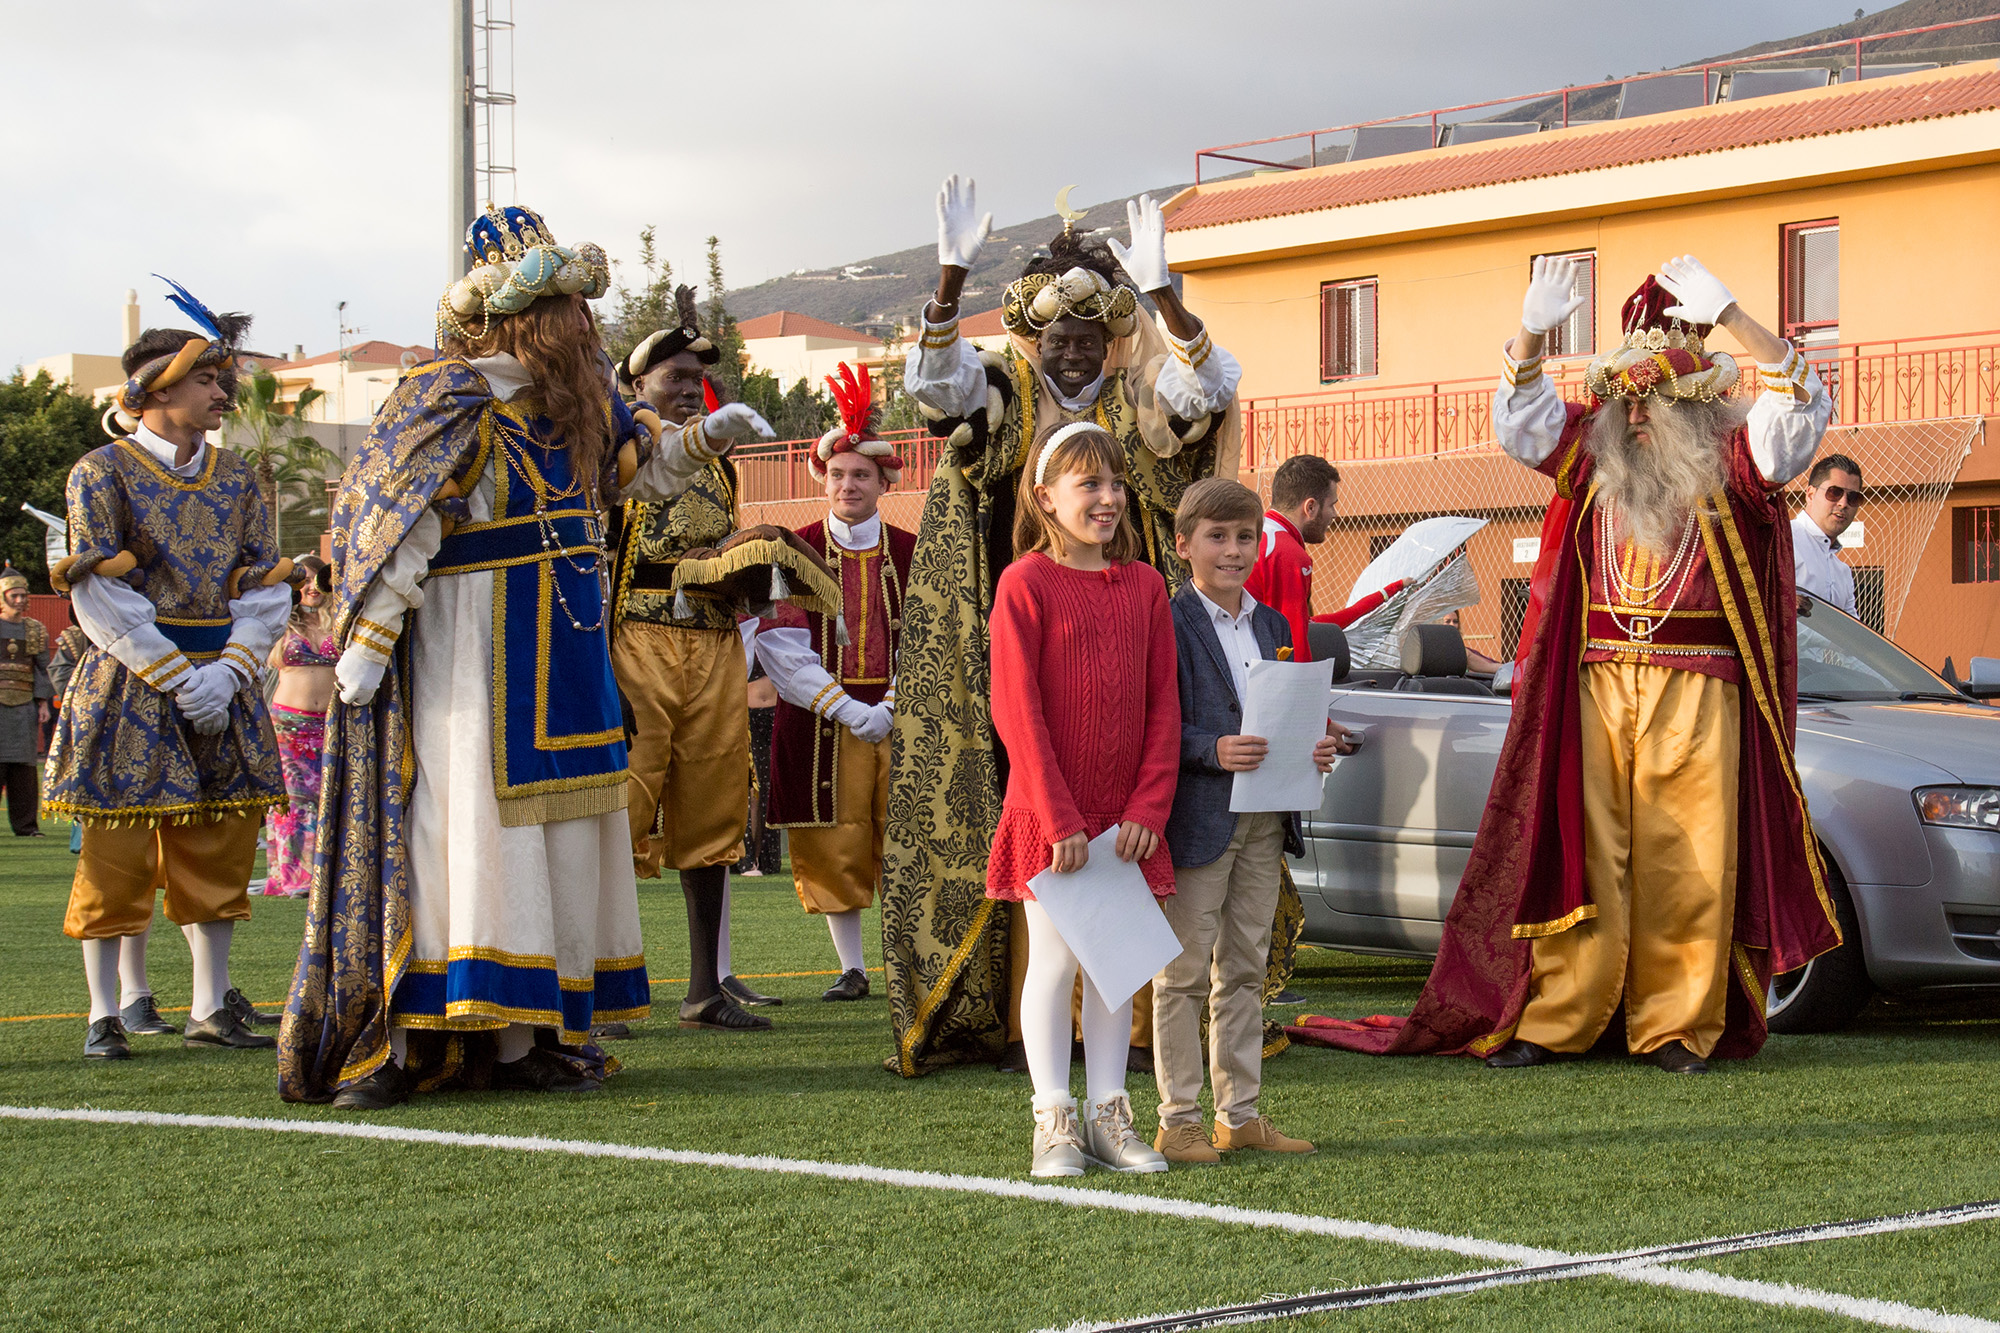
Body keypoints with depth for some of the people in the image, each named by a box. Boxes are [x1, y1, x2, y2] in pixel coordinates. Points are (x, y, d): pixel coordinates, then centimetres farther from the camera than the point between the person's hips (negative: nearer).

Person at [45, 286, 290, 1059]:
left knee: (218, 848, 7)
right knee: (116, 852, -3)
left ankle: (211, 1009, 15)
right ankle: (105, 1012, 5)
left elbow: (265, 589, 7)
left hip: (221, 685, 5)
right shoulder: (102, 473, -4)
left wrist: (227, 671, -9)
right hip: (130, 688, -5)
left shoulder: (235, 478, 11)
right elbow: (101, 598, -11)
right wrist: (180, 680, -16)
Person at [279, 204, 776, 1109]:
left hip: (562, 656, 8)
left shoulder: (578, 399, 11)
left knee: (559, 830, 8)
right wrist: (367, 639, -23)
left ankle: (521, 1037, 13)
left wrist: (705, 438, 11)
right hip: (469, 654, -8)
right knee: (462, 824, -11)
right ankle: (383, 1046, -9)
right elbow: (387, 521, -17)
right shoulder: (451, 401, -12)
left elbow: (641, 468, 28)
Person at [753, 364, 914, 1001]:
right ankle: (851, 967, 9)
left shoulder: (908, 553, 6)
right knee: (833, 845, 0)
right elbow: (782, 646, -6)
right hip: (820, 720, 0)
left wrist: (891, 707, -15)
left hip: (900, 715, 1)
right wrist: (845, 709, -15)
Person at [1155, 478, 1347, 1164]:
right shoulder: (1169, 624, -8)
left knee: (1244, 970, 12)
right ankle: (1178, 1120, 4)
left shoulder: (1272, 625, 15)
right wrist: (1213, 750, -25)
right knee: (1184, 971, -1)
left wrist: (1316, 748, 2)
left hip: (1265, 821, 7)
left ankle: (1240, 1113, 19)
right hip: (1197, 818, -7)